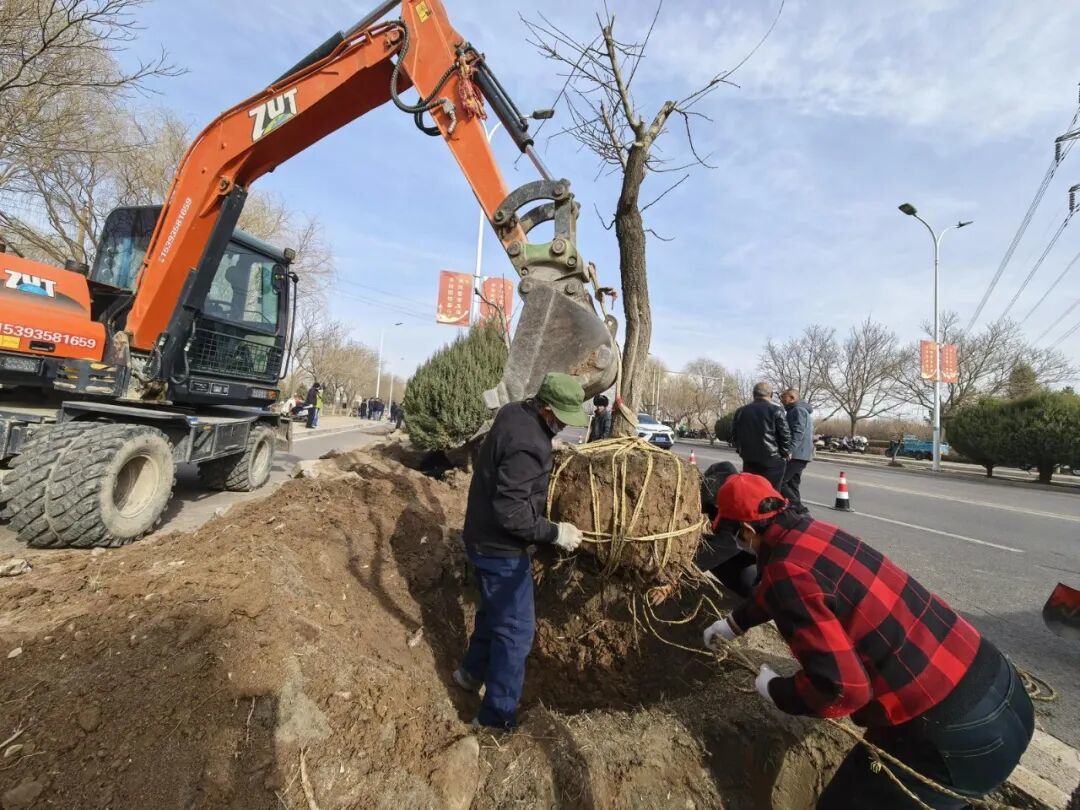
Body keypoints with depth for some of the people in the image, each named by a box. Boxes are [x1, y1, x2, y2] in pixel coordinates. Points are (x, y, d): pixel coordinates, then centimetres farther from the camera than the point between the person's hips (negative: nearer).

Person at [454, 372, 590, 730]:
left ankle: (472, 671, 48)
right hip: (500, 547, -10)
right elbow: (511, 512, -31)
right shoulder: (528, 444, -30)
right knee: (516, 629, 4)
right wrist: (556, 533, -21)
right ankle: (497, 718, 18)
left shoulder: (513, 413, -1)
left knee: (495, 610, 27)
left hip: (486, 538, 10)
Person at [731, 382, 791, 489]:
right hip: (772, 460, -4)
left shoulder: (741, 411, 11)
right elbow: (785, 434, -7)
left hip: (749, 460, 4)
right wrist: (786, 452, 7)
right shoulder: (776, 410, -5)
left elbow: (734, 435, 14)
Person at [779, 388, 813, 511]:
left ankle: (797, 507, -13)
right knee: (792, 483, 11)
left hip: (796, 455, -11)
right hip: (800, 454, 11)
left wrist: (789, 450, -29)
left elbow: (798, 433, -22)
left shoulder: (798, 410, -10)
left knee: (778, 482, -13)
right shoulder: (799, 410, 23)